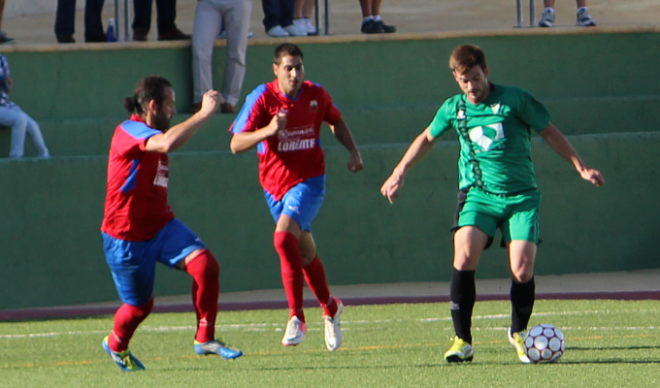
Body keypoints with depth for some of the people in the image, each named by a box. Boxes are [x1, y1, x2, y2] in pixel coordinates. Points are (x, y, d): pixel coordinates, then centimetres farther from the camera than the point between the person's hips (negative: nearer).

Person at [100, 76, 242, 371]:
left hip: (161, 226, 8)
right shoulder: (129, 131, -19)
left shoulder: (153, 134, 12)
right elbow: (168, 143, -39)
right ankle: (116, 345, 38)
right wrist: (205, 113, -34)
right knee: (140, 306, 6)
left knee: (205, 265, -17)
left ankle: (205, 339, -7)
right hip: (127, 236, -8)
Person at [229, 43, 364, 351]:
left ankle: (296, 319, -21)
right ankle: (330, 309, 40)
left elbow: (336, 121, 18)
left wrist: (353, 151, 5)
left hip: (309, 181, -2)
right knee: (305, 251, 14)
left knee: (284, 236, -25)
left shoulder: (315, 95, -5)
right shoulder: (262, 98, -12)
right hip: (275, 184, 2)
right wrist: (267, 131, -34)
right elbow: (236, 144, -17)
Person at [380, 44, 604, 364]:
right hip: (478, 194, 1)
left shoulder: (515, 100, -3)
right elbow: (427, 139, 25)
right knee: (464, 256, -23)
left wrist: (580, 167, 8)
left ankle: (518, 333, 17)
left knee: (522, 270, -12)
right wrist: (398, 174, 25)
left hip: (521, 196, -1)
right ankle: (462, 341, -15)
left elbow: (549, 133, 7)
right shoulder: (453, 109, 6)